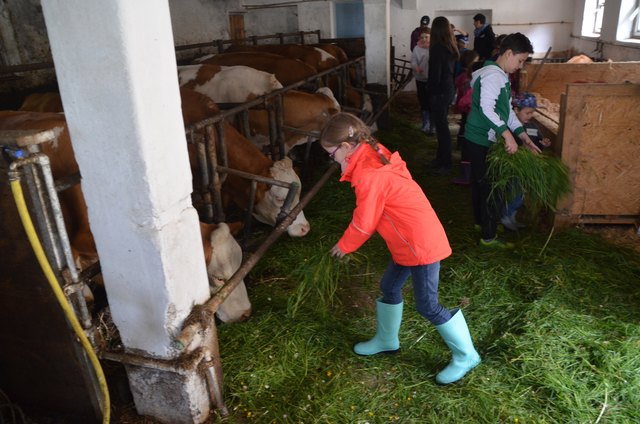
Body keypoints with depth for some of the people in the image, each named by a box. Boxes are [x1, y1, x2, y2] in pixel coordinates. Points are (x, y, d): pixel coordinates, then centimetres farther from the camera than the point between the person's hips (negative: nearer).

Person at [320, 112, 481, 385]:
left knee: (428, 305, 2)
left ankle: (466, 356, 20)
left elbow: (363, 223, -15)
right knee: (389, 287, 21)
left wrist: (344, 246, 0)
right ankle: (387, 341, 41)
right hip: (408, 242, 10)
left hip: (422, 244, -10)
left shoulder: (368, 175, -25)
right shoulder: (375, 155, 5)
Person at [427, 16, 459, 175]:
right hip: (449, 89, 8)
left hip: (439, 92, -8)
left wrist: (430, 90, -5)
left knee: (441, 127, -1)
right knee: (442, 125, 17)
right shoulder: (451, 47, 7)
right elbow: (451, 70, 12)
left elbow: (435, 75, -18)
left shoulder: (437, 48, -17)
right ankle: (441, 158, 28)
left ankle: (446, 164, 7)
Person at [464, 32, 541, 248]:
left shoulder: (501, 76, 14)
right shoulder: (493, 75, -19)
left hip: (481, 138, 10)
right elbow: (486, 108, -31)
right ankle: (489, 237, 8)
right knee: (491, 187, -2)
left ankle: (481, 221, 38)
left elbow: (507, 110, 15)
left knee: (481, 182, 21)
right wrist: (507, 134, -35)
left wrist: (523, 135, 9)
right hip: (482, 140, -10)